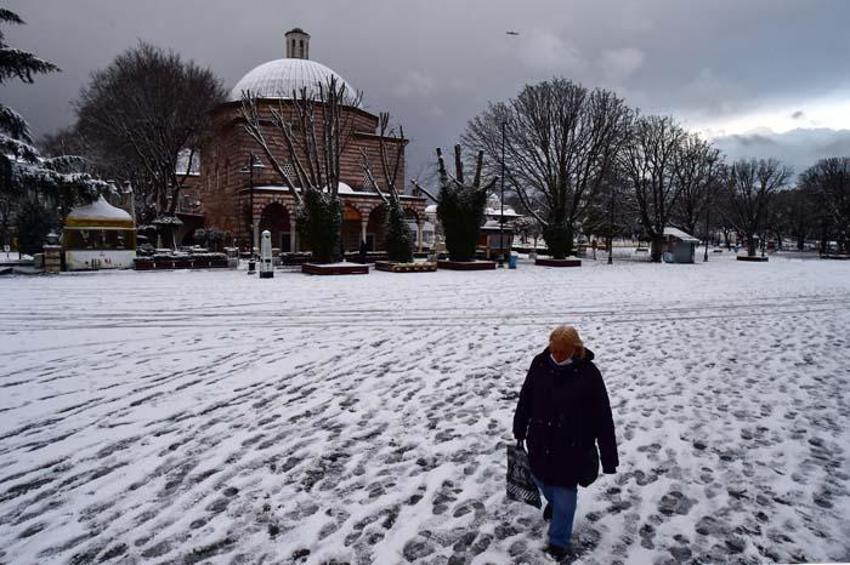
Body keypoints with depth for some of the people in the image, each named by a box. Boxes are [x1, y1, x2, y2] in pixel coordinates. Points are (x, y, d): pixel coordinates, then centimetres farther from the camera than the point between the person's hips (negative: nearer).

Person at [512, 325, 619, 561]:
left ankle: (559, 541, 27)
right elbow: (525, 398, 4)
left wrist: (608, 458, -13)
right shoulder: (539, 364, -10)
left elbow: (603, 417, -15)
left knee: (565, 490, 6)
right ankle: (553, 502, 57)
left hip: (571, 445, -4)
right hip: (540, 440, 4)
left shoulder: (588, 373, -20)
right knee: (540, 477, 23)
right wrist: (519, 429, 11)